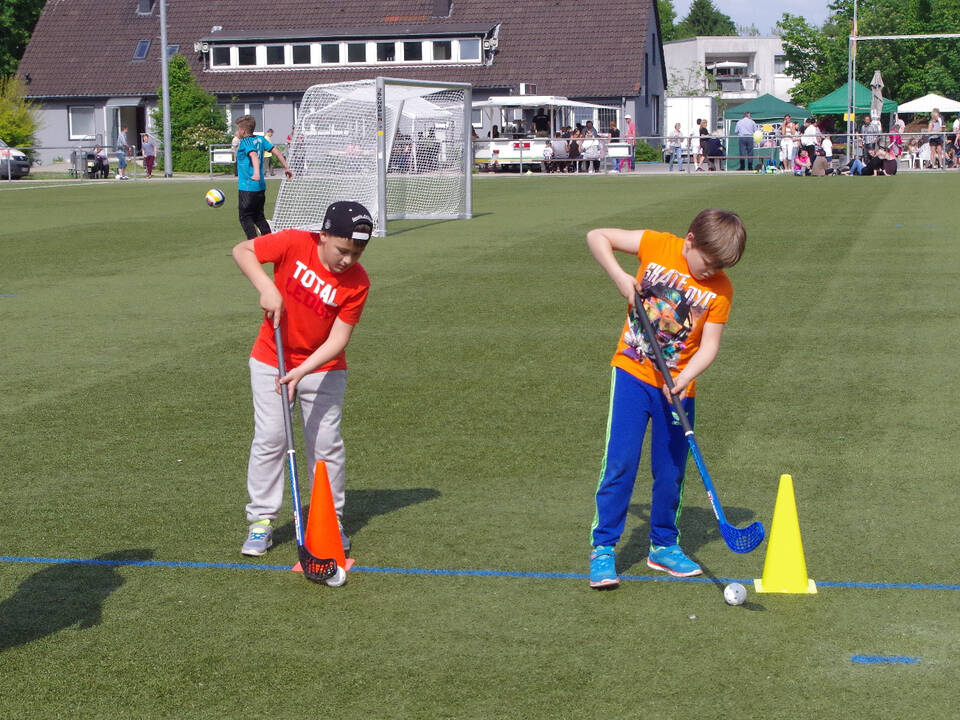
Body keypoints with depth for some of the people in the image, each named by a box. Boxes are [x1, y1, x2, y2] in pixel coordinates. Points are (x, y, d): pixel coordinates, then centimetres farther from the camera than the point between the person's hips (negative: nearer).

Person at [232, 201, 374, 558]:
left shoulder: (357, 281, -18)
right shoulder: (294, 244, -20)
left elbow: (338, 339, -19)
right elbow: (242, 251, -12)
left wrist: (303, 371, -30)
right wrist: (267, 288, -26)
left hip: (323, 367, 0)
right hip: (271, 361, 0)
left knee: (326, 442, 1)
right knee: (269, 439, -1)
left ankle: (330, 519, 16)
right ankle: (261, 520, 9)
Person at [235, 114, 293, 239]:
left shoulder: (245, 142, -12)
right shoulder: (260, 140, 9)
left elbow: (254, 155, -30)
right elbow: (276, 151, 12)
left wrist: (256, 173, -45)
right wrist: (286, 167, 22)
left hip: (247, 188, -8)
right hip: (261, 187, 8)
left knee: (245, 218, 0)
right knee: (259, 217, 19)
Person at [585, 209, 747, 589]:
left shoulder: (720, 289, -5)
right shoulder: (656, 245, -8)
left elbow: (709, 344, -8)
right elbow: (597, 236, -3)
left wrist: (685, 377, -25)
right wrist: (619, 276, -15)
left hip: (677, 387, 2)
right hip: (632, 374, -2)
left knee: (671, 471, 9)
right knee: (620, 464, -8)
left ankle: (663, 546, 27)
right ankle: (603, 549, 1)